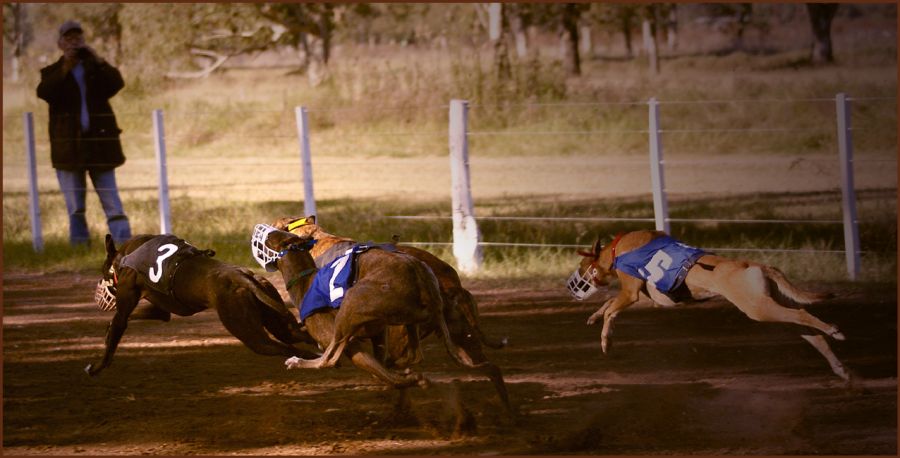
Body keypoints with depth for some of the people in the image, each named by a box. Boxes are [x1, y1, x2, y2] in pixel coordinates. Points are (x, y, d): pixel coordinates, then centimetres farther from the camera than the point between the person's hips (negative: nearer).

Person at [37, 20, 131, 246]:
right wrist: (64, 69, -25)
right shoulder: (53, 73, 8)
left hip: (100, 143, 0)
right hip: (69, 148, 0)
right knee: (75, 209, 2)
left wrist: (98, 61, -21)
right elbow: (44, 92, -13)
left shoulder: (97, 69, 12)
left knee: (111, 201, -4)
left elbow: (117, 83, -8)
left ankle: (124, 244, -9)